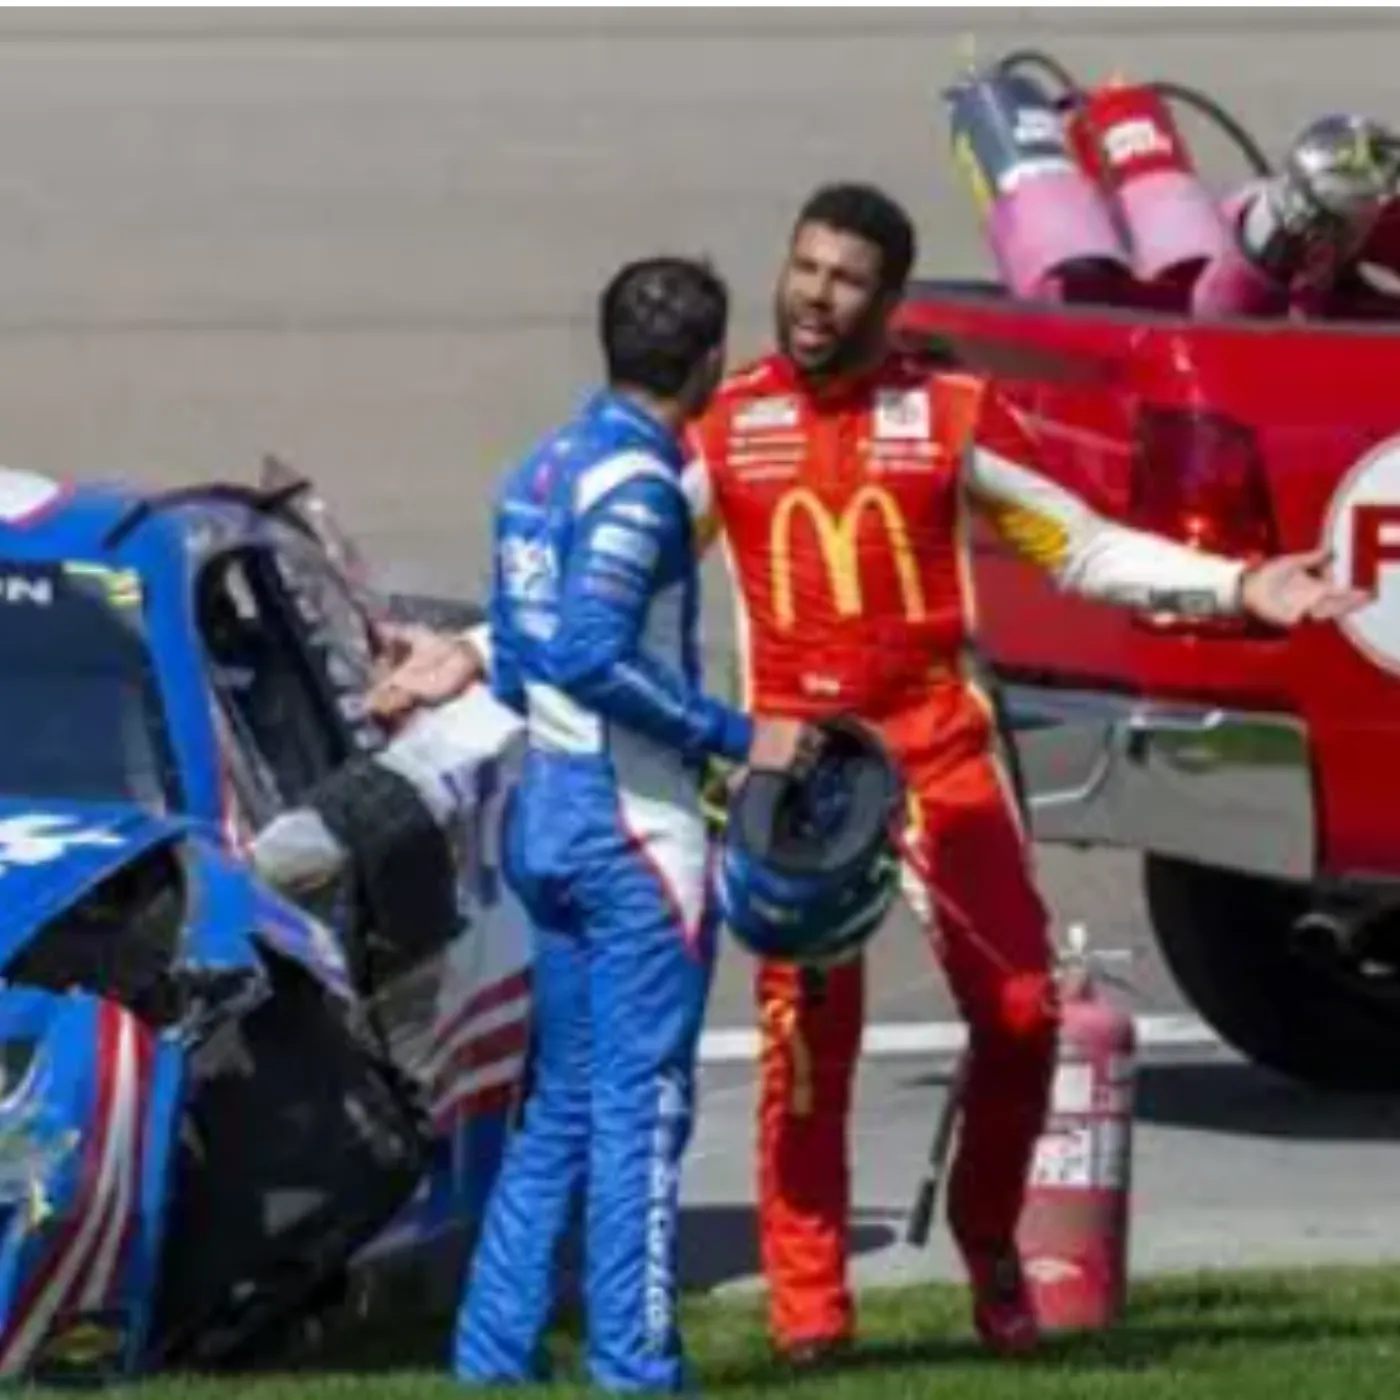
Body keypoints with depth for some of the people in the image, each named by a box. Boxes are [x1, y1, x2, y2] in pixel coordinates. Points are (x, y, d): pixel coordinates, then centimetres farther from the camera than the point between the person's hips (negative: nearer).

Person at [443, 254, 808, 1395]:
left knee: (561, 1107, 13)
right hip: (634, 823, -9)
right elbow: (590, 654, -26)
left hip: (548, 809, 9)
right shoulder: (636, 484, -15)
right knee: (641, 1107, -5)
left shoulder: (543, 471, 12)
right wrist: (737, 738, -21)